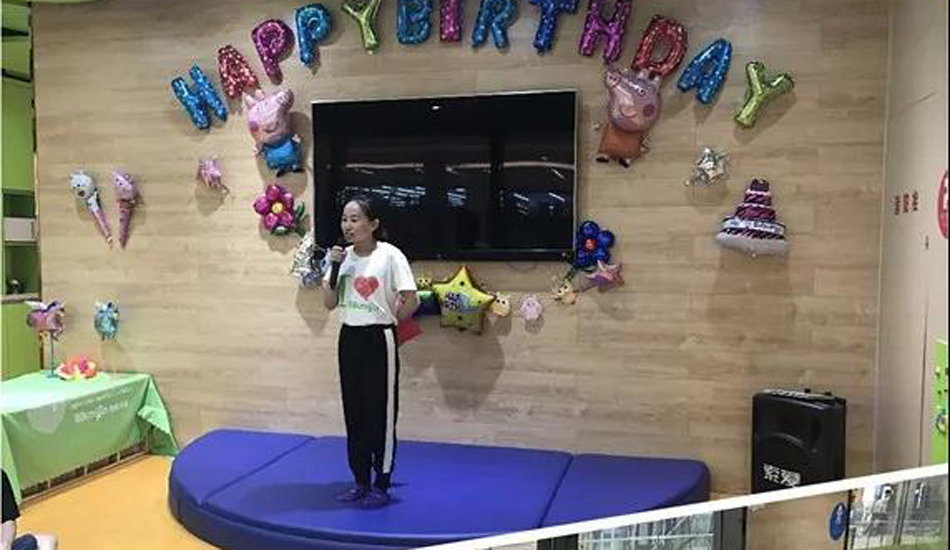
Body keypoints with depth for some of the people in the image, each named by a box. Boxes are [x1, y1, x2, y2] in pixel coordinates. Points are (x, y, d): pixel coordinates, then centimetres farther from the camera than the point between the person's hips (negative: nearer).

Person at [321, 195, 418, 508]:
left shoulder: (390, 255, -12)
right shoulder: (344, 256, 5)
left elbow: (411, 301, -13)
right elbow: (330, 303, 3)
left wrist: (388, 322, 0)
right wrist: (333, 268, -7)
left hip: (378, 340, -6)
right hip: (349, 338, 6)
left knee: (380, 412, 2)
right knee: (353, 412, 11)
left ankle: (382, 485, 15)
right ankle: (360, 481, 24)